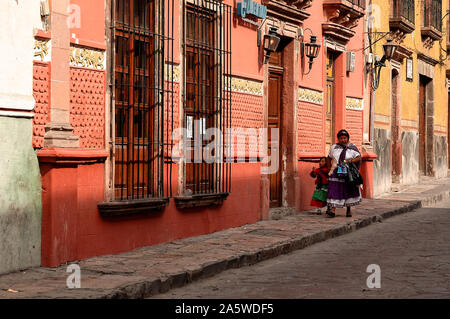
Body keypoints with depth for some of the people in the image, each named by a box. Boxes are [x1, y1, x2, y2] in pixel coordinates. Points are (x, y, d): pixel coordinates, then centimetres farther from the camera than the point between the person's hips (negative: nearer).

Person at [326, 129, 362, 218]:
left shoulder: (352, 148, 1)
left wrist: (349, 161, -21)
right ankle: (332, 210, -15)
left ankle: (349, 209, 21)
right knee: (334, 191, -10)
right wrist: (329, 168, 13)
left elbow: (359, 157, -7)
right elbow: (329, 158, 20)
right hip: (336, 173, 0)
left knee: (349, 191, 5)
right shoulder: (334, 147, 7)